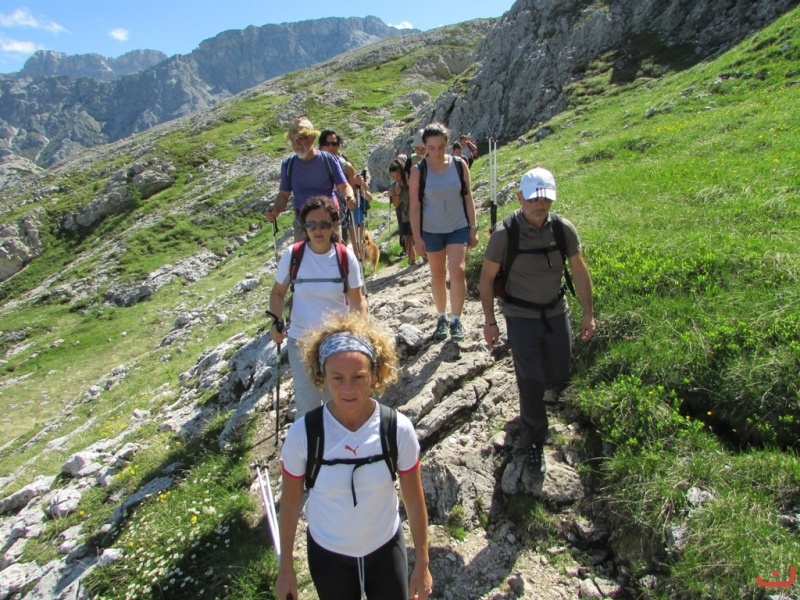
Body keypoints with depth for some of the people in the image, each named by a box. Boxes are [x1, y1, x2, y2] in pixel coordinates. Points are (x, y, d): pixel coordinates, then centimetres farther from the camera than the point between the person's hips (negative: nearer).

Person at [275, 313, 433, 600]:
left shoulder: (398, 429, -23)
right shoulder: (302, 434, -24)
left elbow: (414, 501, -10)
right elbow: (290, 503, -9)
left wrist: (422, 565, -1)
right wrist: (285, 569, 1)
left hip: (385, 548, 0)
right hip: (327, 554, 0)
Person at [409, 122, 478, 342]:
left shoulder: (460, 165, -4)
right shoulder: (418, 171, -7)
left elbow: (468, 198, 2)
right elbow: (414, 206, -6)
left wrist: (473, 228, 1)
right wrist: (417, 238, -8)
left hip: (458, 227, 0)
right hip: (431, 230, 0)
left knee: (458, 271, -12)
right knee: (438, 275, 10)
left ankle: (456, 320, 1)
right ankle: (442, 317, 27)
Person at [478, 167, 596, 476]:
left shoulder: (564, 229, -9)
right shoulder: (504, 234, -18)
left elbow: (579, 270, 3)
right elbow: (487, 278, -8)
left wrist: (588, 313, 2)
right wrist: (489, 321, -7)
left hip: (556, 312, 4)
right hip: (521, 316, -4)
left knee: (558, 377, 14)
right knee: (531, 383, -3)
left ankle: (528, 383, 50)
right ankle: (534, 441, 19)